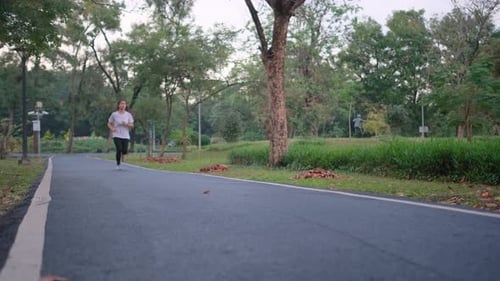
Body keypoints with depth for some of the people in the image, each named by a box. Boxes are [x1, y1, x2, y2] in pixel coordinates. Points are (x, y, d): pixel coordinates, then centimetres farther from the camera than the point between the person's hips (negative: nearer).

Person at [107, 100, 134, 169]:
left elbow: (132, 125, 4)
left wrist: (126, 124, -16)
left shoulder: (128, 114, 4)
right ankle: (118, 165, 4)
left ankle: (123, 154, 29)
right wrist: (112, 128, -11)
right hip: (117, 136, -2)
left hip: (125, 136, 2)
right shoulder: (114, 114, 1)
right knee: (119, 150, -15)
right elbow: (109, 124, 9)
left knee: (125, 151, -10)